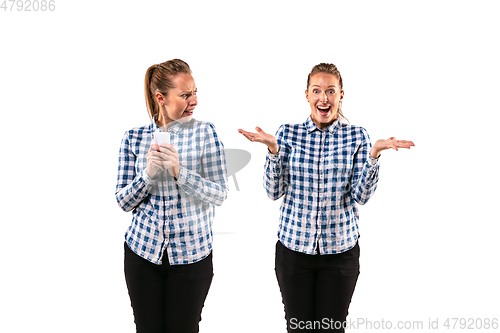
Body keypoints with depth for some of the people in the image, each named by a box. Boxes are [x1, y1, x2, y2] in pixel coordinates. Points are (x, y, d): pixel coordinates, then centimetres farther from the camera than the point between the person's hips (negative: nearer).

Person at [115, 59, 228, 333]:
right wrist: (148, 173, -18)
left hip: (191, 253, -1)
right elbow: (123, 201, 1)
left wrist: (179, 171, -23)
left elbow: (219, 194, -9)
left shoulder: (204, 133, -4)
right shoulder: (133, 138, 1)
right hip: (143, 249, 2)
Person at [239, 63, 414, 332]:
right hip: (293, 246, 0)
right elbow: (274, 192, -4)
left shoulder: (357, 136, -1)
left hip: (340, 249, 0)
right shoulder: (288, 133, -1)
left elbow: (361, 196, -7)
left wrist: (374, 153, -18)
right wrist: (272, 149, -16)